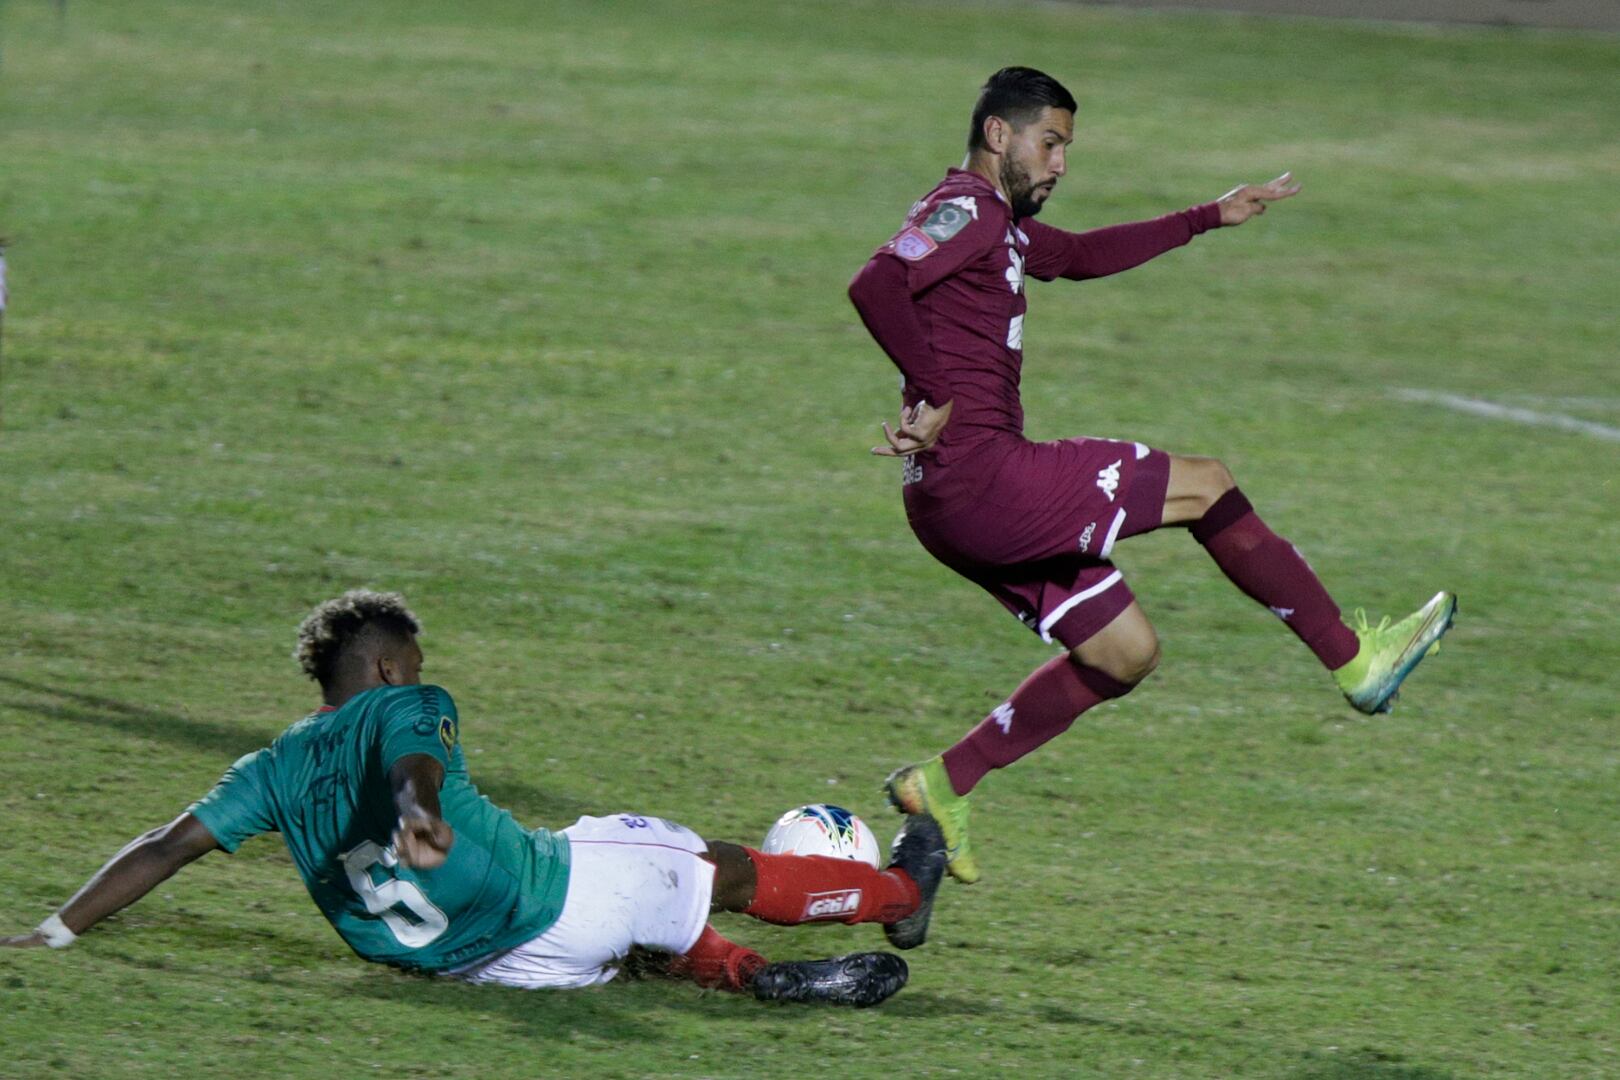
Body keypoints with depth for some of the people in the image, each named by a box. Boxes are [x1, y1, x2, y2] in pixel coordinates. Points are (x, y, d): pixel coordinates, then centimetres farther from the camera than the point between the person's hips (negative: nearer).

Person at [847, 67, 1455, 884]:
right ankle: (1356, 661, 7)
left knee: (1124, 655, 16)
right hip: (980, 476, -11)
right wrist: (940, 397, -25)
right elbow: (875, 287, -26)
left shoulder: (998, 223, 22)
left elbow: (1083, 256, 38)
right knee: (1205, 487, -1)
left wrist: (1208, 218, 39)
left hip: (958, 504, 11)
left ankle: (941, 786, 15)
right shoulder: (965, 208, -10)